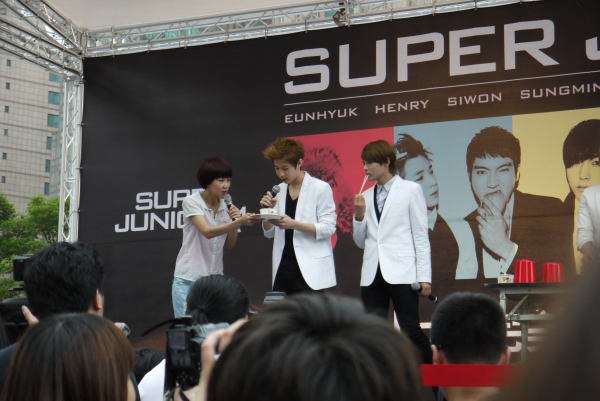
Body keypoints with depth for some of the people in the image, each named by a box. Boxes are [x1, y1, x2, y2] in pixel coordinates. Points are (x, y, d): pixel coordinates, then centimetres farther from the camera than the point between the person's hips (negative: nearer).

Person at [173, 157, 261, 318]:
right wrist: (239, 221, -33)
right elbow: (207, 232, -24)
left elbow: (230, 244, 11)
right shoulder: (191, 202, -8)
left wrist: (235, 221, -6)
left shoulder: (223, 206, 9)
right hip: (188, 280, -5)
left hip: (215, 280, 5)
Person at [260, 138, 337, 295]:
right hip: (283, 269, 5)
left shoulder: (320, 188, -2)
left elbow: (328, 228, -9)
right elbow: (269, 233, 19)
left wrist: (294, 224, -20)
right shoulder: (279, 190, 16)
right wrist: (268, 210, -1)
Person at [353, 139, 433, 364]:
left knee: (410, 329, -9)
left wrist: (424, 277, -6)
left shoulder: (411, 190, 4)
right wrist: (359, 216, 2)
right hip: (373, 274, 5)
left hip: (401, 273, -5)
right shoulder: (365, 197, 17)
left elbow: (421, 235, 1)